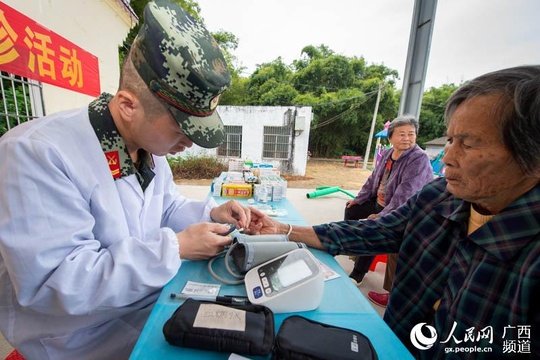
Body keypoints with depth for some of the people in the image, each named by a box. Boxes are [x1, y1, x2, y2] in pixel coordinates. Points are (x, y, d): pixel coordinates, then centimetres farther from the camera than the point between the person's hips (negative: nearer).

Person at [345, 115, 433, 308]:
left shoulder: (419, 158, -21)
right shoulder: (386, 154, 3)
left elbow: (405, 192, -29)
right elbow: (373, 179, 12)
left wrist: (382, 216, -31)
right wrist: (358, 199, 9)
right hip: (379, 204, 9)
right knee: (351, 210, 13)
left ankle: (357, 275, -3)